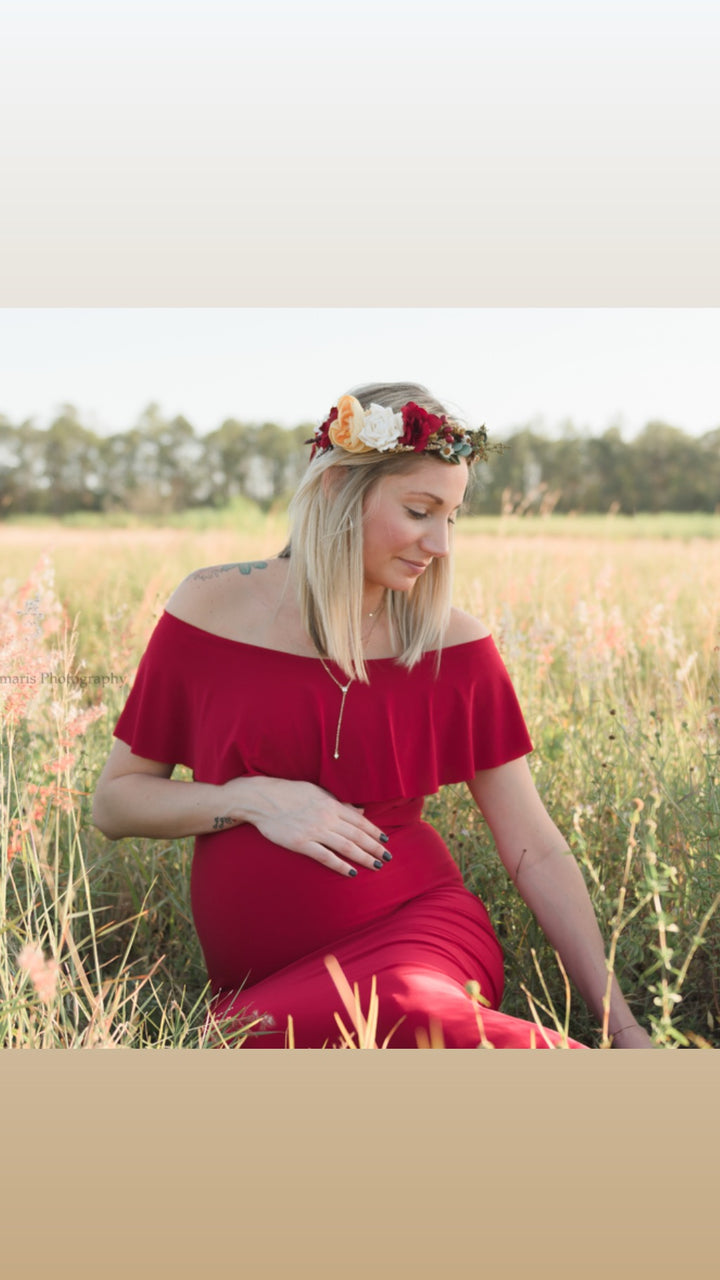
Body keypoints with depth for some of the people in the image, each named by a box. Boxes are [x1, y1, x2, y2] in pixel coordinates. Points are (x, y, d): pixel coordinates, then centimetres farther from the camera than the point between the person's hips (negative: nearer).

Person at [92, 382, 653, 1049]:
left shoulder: (453, 643, 1)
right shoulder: (212, 607, 1)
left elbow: (537, 851, 4)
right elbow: (114, 802, 7)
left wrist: (622, 1026, -2)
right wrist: (251, 798, -11)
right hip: (259, 983, 1)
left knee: (406, 1007, -39)